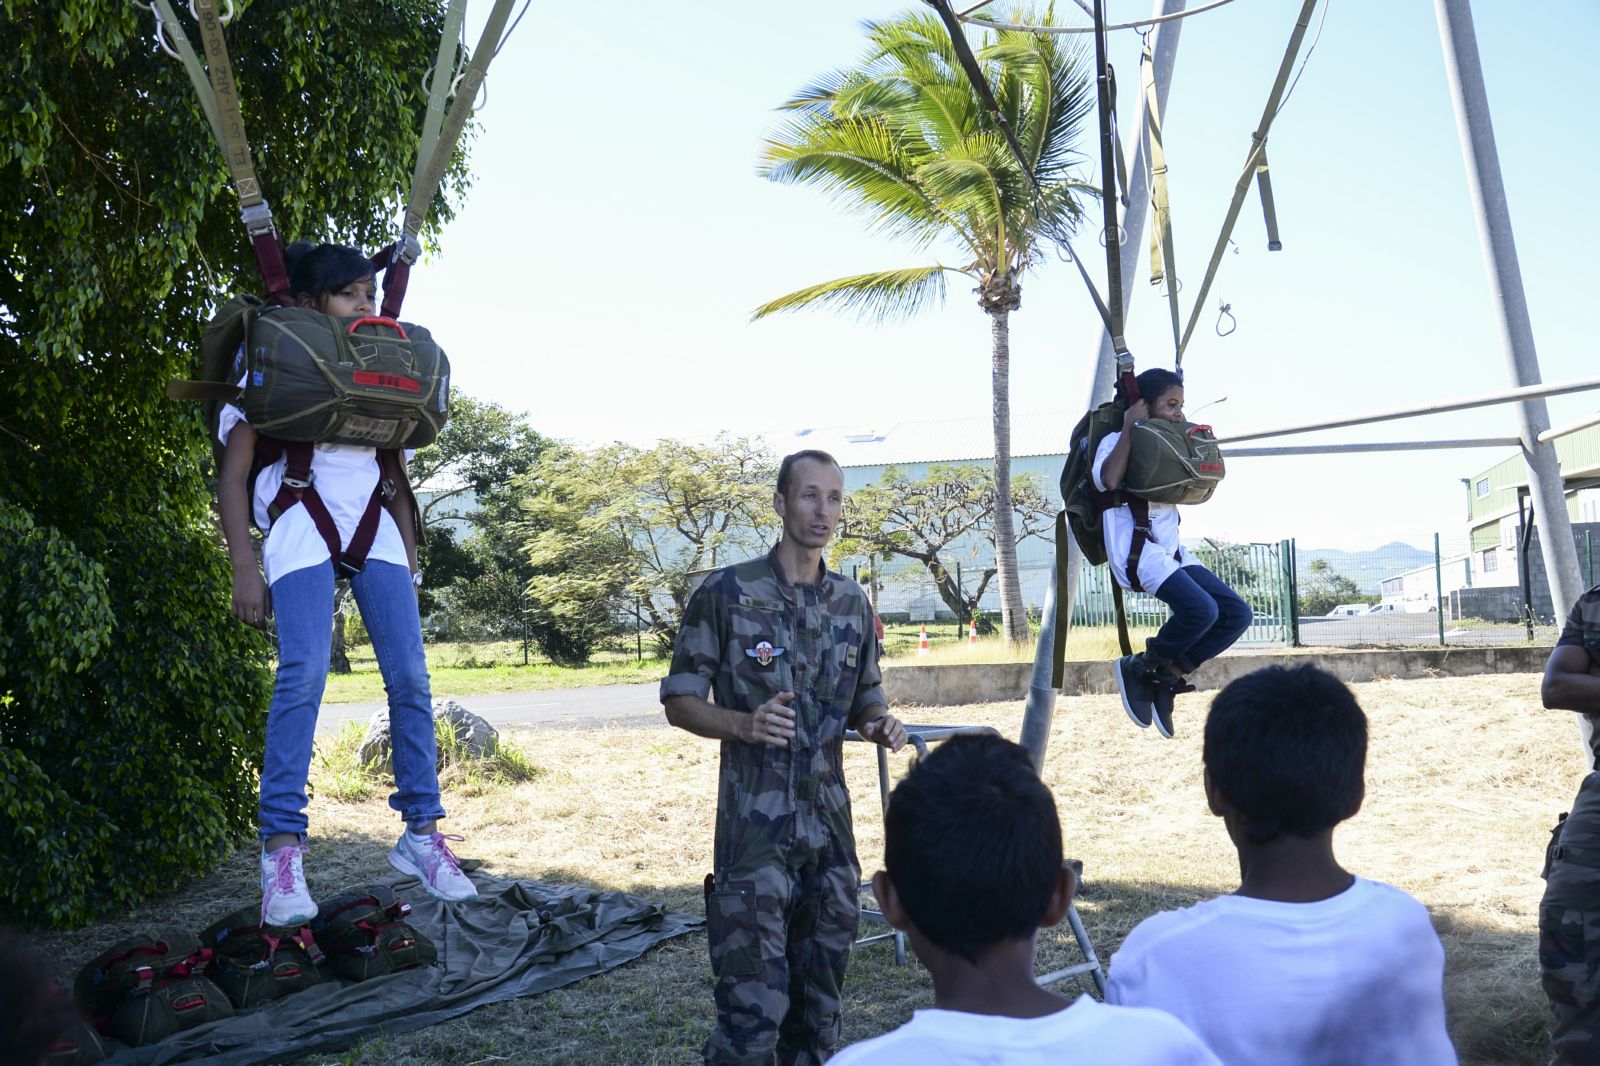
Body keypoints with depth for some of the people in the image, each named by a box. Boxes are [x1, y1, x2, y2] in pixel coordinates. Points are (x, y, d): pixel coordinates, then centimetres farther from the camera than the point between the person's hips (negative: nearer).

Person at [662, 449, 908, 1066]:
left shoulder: (852, 603, 10)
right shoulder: (725, 593, -4)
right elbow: (680, 701, -2)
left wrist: (879, 726, -3)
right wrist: (744, 724, -21)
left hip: (830, 826, 5)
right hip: (754, 830, -5)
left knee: (819, 1006, 12)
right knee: (754, 1006, -8)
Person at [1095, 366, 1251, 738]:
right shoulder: (1116, 442, -3)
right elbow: (1109, 480, -25)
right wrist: (1129, 427, -17)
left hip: (1172, 550, 8)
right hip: (1136, 549, -8)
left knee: (1237, 614, -4)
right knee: (1200, 609, -28)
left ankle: (1166, 677, 2)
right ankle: (1140, 667, -6)